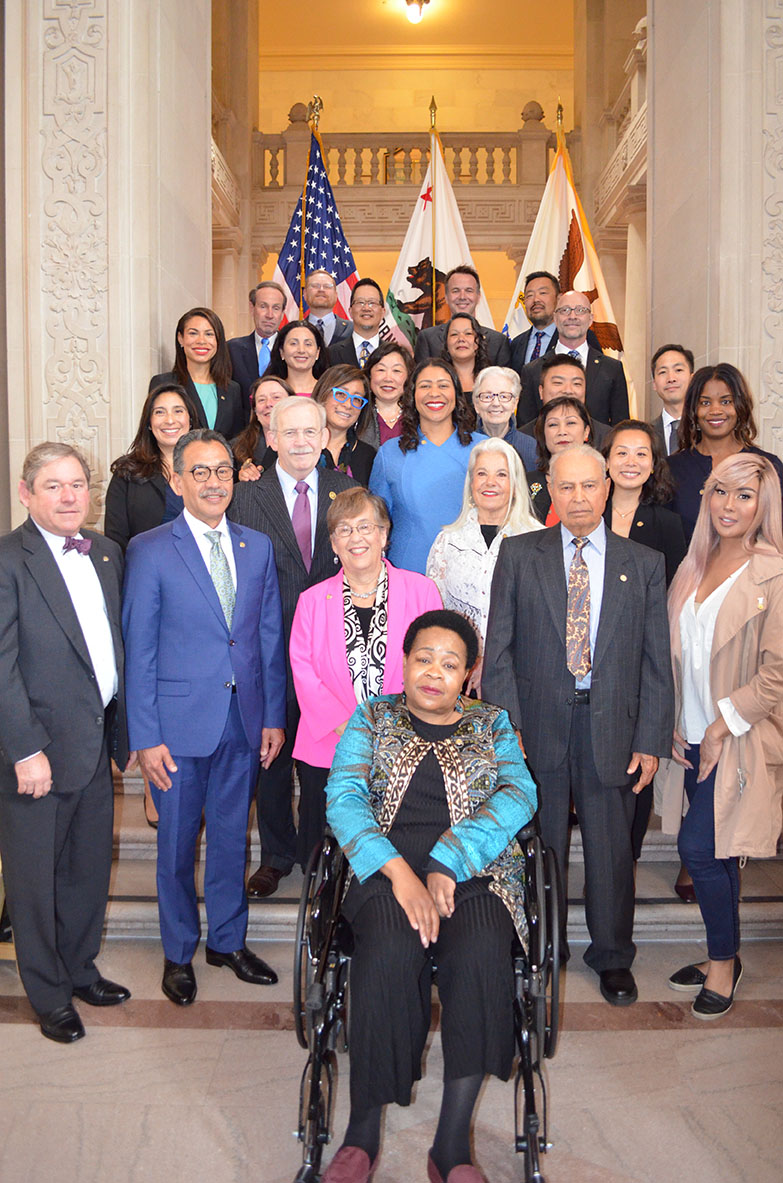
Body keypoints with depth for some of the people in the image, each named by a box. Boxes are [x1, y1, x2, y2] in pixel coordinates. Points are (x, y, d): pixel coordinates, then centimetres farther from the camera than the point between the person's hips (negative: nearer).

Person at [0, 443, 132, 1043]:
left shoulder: (107, 552, 8)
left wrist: (124, 729, 10)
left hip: (97, 744, 6)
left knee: (90, 870, 19)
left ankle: (81, 968, 40)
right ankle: (50, 996, 30)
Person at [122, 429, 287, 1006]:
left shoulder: (258, 547, 6)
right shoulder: (149, 550, -6)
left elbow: (271, 637, 8)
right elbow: (138, 649, -7)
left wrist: (274, 716, 5)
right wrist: (146, 736, -10)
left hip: (245, 721, 3)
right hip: (181, 722, -3)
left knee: (231, 836, 16)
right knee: (177, 843, 11)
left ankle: (228, 940, 35)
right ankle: (179, 953, 30)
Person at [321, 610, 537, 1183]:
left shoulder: (492, 724, 17)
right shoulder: (372, 718, 15)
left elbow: (518, 795, 0)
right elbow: (343, 797, 1)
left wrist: (446, 864, -16)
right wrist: (400, 872, -16)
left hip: (472, 871, 1)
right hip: (386, 869, 0)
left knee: (480, 955, -31)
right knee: (387, 955, -32)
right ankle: (363, 1131, -16)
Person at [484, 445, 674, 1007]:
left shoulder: (645, 564, 4)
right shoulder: (519, 554, 2)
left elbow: (657, 662, 3)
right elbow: (499, 649, 0)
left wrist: (651, 742, -2)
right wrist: (506, 726, -7)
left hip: (612, 725, 1)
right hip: (538, 723, 0)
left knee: (612, 847, 12)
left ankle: (613, 957, 34)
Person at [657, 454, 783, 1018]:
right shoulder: (693, 567, 9)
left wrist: (720, 729, -13)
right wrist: (670, 725, 2)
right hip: (692, 738, 6)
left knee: (700, 849, -5)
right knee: (716, 853, 14)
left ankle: (723, 960, 17)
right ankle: (724, 957, 30)